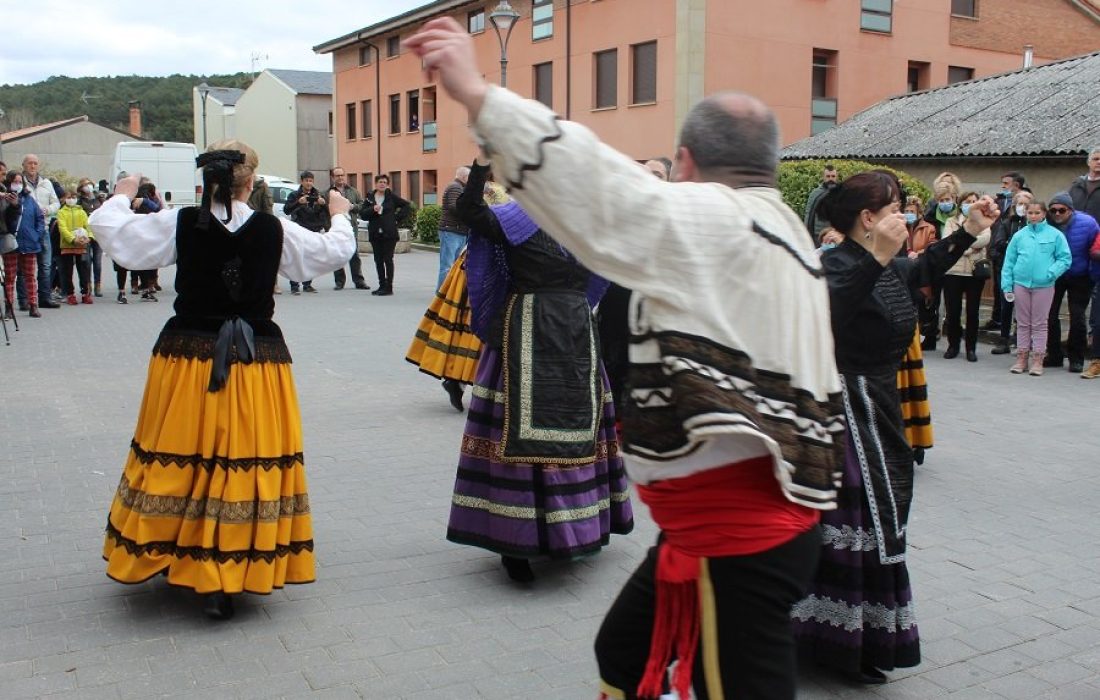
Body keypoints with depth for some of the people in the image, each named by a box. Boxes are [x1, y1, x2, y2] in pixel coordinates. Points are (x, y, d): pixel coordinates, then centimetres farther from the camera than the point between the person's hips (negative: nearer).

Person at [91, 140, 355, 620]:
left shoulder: (179, 224, -5)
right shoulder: (274, 230, -4)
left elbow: (113, 234, 3)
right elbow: (334, 252, 7)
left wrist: (120, 197, 24)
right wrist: (340, 216, 27)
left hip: (188, 360, 1)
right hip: (257, 362, 0)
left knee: (178, 458, 13)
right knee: (248, 462, 5)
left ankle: (169, 555, 26)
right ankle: (227, 577, 8)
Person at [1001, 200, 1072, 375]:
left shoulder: (1055, 235, -2)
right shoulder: (1019, 235, 4)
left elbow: (1065, 259, -2)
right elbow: (1009, 261, 5)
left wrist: (1051, 273, -17)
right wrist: (1007, 286, 1)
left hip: (1043, 285, -2)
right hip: (1021, 284, 2)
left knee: (1039, 324, 5)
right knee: (1023, 323, 10)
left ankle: (1037, 360, 10)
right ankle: (1022, 358, 17)